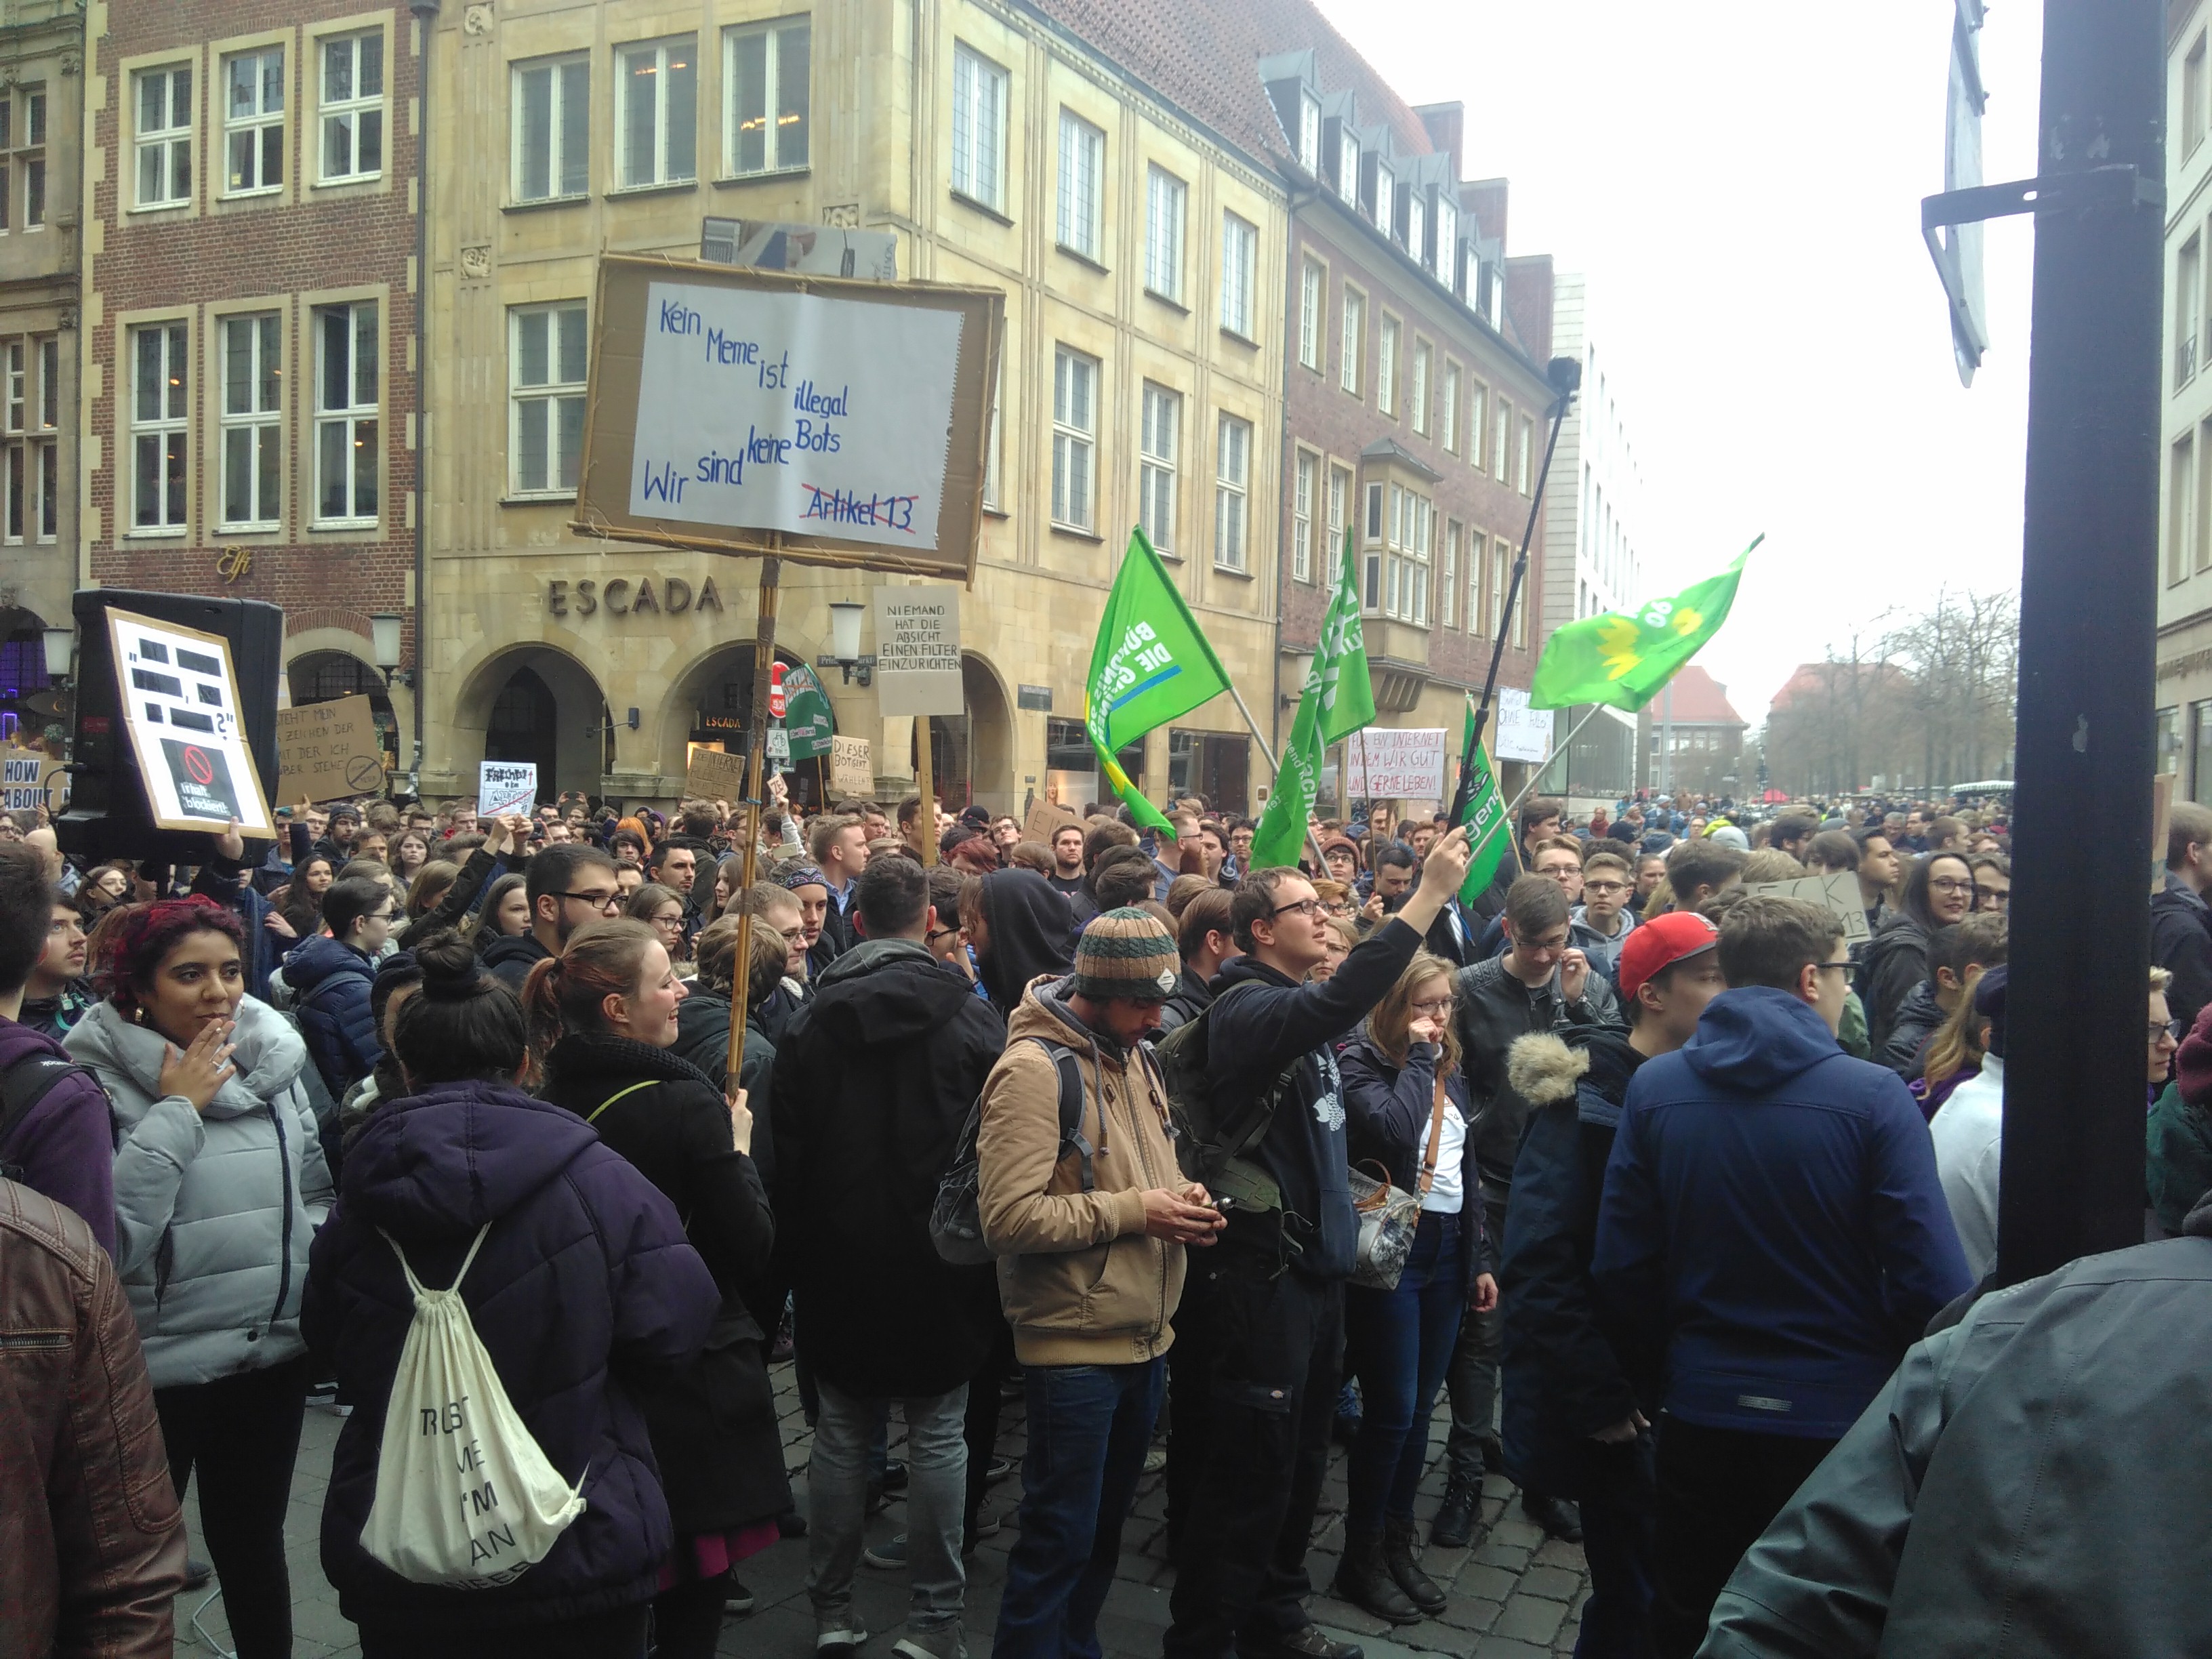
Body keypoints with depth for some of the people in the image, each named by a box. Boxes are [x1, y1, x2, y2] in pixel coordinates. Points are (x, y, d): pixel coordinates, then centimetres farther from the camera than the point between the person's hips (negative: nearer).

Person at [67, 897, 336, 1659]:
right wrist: (178, 1110, -21)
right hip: (151, 1364, -4)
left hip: (272, 1355, 4)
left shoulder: (274, 1061, 0)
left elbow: (315, 1190, 14)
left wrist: (312, 1264, 0)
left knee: (252, 1538, 20)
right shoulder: (98, 1079, -15)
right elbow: (107, 1236, -26)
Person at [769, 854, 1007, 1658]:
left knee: (841, 1432, 13)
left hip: (838, 1263, 2)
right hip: (940, 1266, -2)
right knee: (937, 1436, 7)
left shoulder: (809, 1021, -2)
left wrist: (796, 1257, 10)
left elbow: (788, 1155, 2)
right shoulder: (970, 1018, -9)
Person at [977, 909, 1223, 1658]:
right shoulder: (1033, 1069, -18)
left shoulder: (1135, 1058, 8)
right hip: (1075, 1345, -8)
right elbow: (1009, 1216, -24)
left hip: (1145, 1336, 8)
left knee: (1108, 1521, 21)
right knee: (1061, 1536, 4)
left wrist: (1179, 1195, -2)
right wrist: (1134, 1211, -22)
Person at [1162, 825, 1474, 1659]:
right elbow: (1341, 1002, -35)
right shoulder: (1248, 1008, -15)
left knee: (1300, 1458, 19)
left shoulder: (1304, 1010, 13)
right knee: (1248, 1466, -2)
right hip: (1260, 1270, -9)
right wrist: (1428, 894, -35)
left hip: (1315, 1260, 9)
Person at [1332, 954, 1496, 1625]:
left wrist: (1480, 1259, 16)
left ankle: (1398, 1543, 25)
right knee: (1391, 1411, -2)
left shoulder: (1450, 1071, 12)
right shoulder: (1361, 1061, -9)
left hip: (1447, 1248, 7)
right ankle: (1362, 1556, 13)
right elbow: (1397, 1129, -28)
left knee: (1420, 1408, 11)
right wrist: (1418, 1056, -17)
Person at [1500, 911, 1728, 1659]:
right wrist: (1595, 1393, -20)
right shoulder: (1588, 1095, -15)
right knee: (1637, 1594, 1)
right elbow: (1540, 1258, -20)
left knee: (1638, 1580, 14)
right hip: (1619, 1393, -6)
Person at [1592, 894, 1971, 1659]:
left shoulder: (1653, 1088, -6)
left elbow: (1623, 1265, -5)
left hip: (1700, 1415, 2)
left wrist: (1655, 1375, 11)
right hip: (1843, 1417, -2)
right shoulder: (1873, 1096, -15)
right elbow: (1931, 1281, -16)